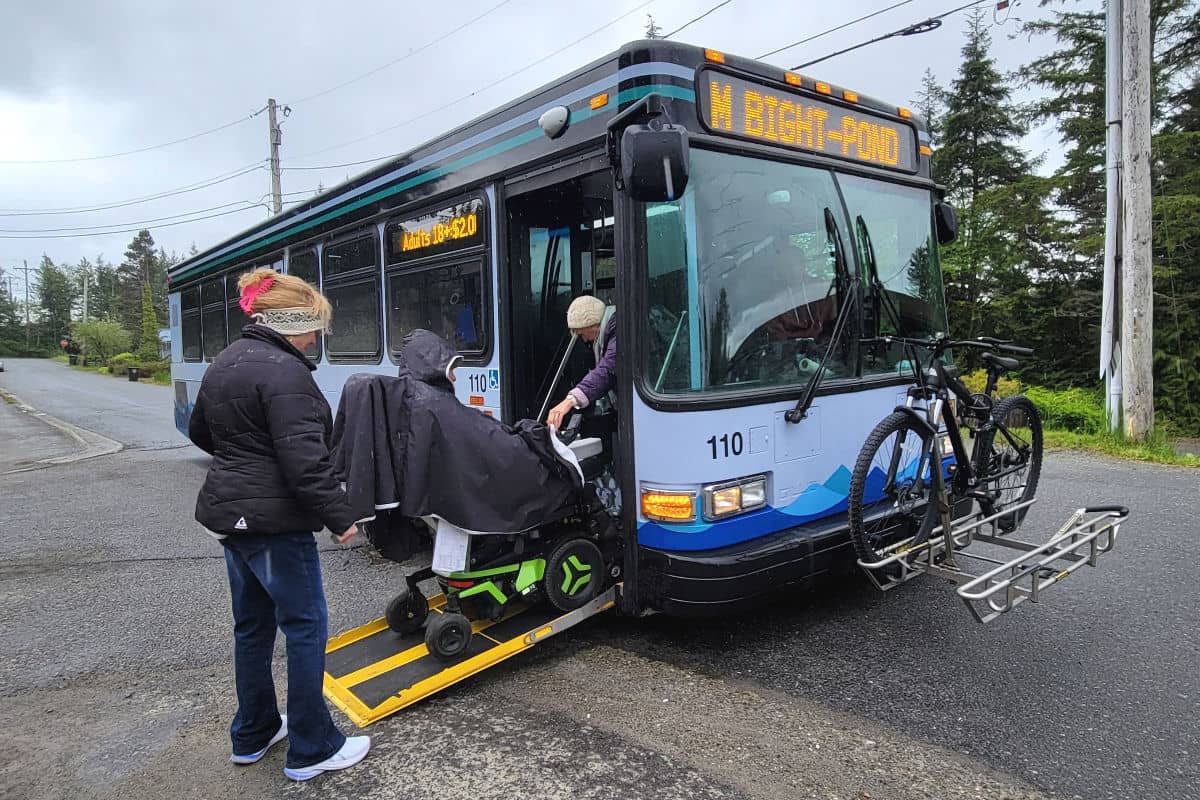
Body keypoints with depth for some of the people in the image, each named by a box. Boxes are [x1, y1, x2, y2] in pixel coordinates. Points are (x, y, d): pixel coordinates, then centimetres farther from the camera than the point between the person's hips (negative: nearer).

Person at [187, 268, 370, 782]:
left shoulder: (225, 363, 11)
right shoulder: (284, 372, -19)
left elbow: (200, 433, 24)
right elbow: (304, 460, -25)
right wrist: (340, 516, -17)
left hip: (229, 514, 10)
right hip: (273, 522, -10)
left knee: (253, 624, 19)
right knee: (306, 626, 1)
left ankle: (252, 735, 32)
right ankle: (311, 750, 11)